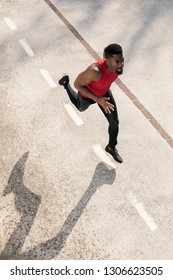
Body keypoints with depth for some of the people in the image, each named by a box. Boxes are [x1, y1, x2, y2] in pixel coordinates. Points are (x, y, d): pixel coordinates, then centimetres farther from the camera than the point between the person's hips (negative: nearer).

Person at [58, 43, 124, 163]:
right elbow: (77, 84, -32)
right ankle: (66, 82, 54)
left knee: (114, 122, 9)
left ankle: (111, 148, 38)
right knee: (81, 108, 33)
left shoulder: (118, 63, -30)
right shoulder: (95, 71, -49)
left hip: (104, 92, 4)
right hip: (87, 94, -4)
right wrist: (98, 100, -35)